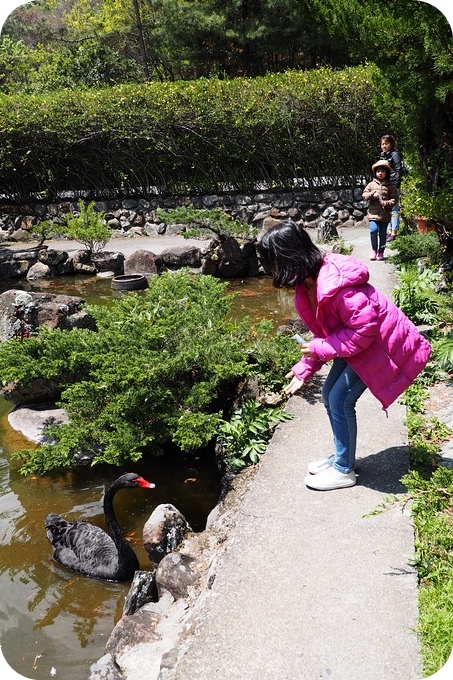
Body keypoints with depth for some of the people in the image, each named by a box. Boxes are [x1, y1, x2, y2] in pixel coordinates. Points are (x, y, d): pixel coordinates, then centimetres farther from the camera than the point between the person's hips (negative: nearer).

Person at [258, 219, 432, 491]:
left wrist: (321, 348, -24)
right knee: (330, 394, 11)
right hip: (355, 344, 9)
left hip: (380, 344, -9)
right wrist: (304, 369, -1)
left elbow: (364, 329, -30)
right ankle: (342, 456, 29)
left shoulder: (336, 285, -33)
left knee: (341, 400, -8)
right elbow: (325, 334, 6)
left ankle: (344, 470, 10)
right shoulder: (305, 287, -2)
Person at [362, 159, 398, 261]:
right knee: (373, 230, -16)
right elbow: (364, 195, 7)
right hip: (373, 213, 0)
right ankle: (374, 250, 1)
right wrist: (372, 194, -10)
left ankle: (381, 252, 16)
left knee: (382, 234, 4)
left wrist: (386, 203, -16)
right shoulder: (371, 184, 8)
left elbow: (394, 199, 2)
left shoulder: (391, 187, 4)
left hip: (385, 214, 0)